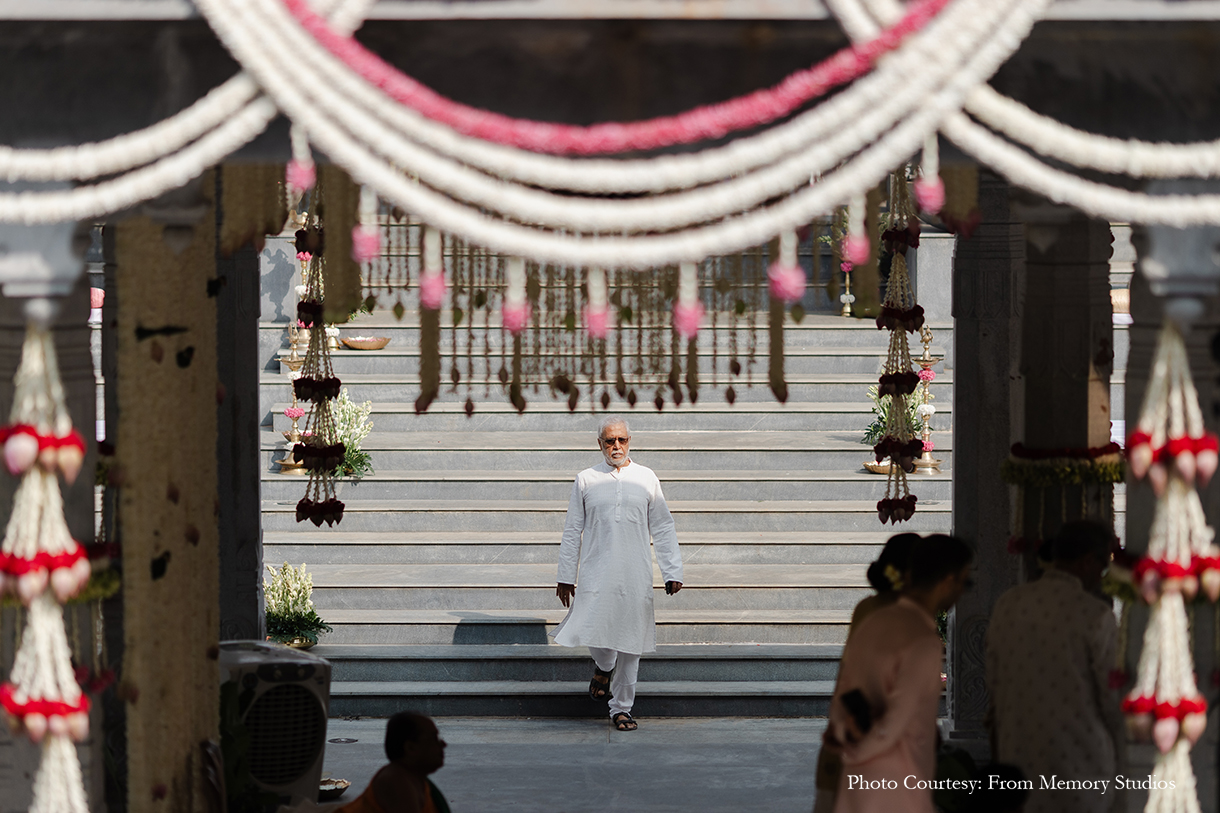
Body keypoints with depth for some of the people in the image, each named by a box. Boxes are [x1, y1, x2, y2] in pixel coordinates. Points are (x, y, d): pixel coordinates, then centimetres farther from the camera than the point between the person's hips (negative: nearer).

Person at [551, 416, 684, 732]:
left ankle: (621, 708, 12)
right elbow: (572, 531, 10)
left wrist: (672, 572, 4)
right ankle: (603, 667, 24)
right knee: (594, 633, -11)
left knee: (630, 643, 1)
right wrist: (565, 577, 7)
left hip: (635, 575, 1)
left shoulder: (646, 478, 9)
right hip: (596, 573, -1)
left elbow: (662, 529, 11)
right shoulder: (586, 480, 7)